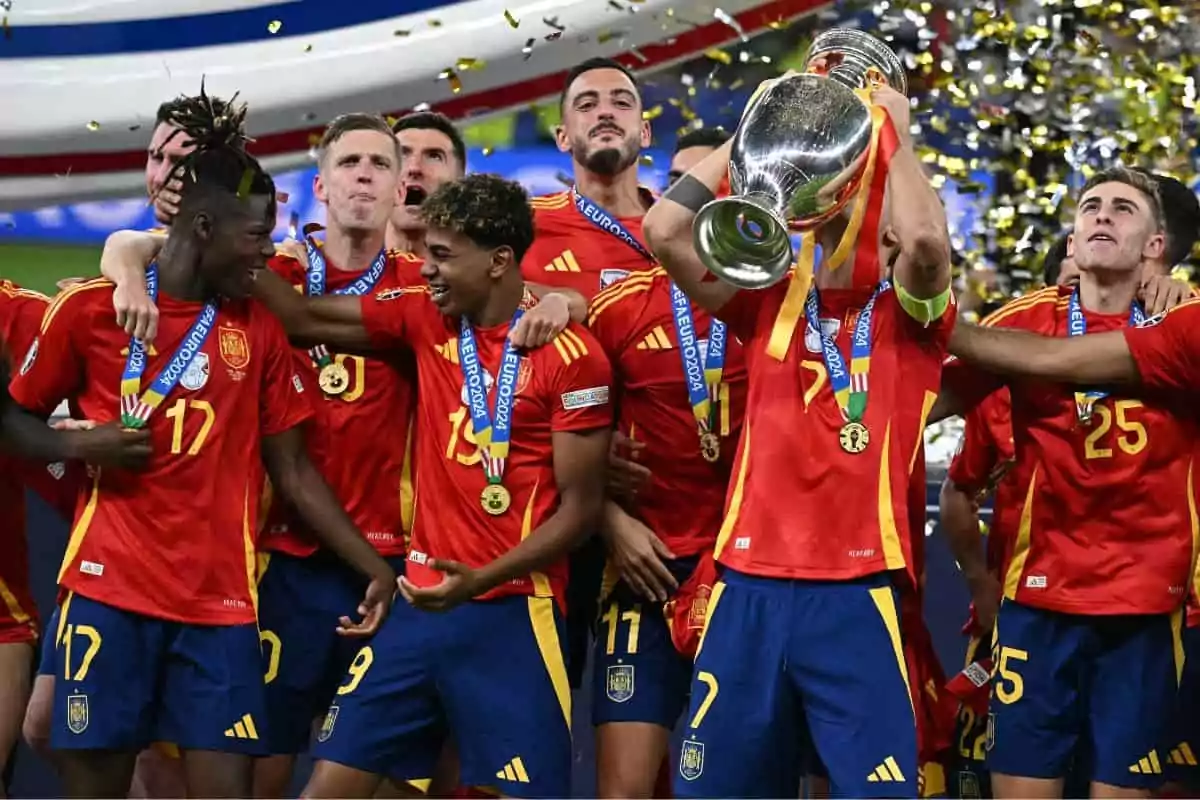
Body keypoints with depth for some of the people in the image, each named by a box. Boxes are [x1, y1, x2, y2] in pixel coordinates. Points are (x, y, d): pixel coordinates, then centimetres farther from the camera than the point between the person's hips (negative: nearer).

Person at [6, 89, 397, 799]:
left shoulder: (260, 329, 7)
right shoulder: (90, 309, -1)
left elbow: (292, 469, 10)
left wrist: (374, 567, 4)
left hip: (223, 601, 2)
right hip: (109, 590, -2)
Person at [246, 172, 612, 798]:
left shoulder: (570, 356, -9)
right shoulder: (425, 319, 7)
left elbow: (580, 507, -9)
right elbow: (303, 319, 13)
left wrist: (481, 580, -19)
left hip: (512, 611, -5)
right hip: (422, 601, 5)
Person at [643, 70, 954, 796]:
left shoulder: (912, 312, 6)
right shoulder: (771, 300, 14)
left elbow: (929, 237, -16)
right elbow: (665, 230, 3)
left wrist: (894, 133, -2)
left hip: (855, 593, -3)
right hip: (749, 585, 3)